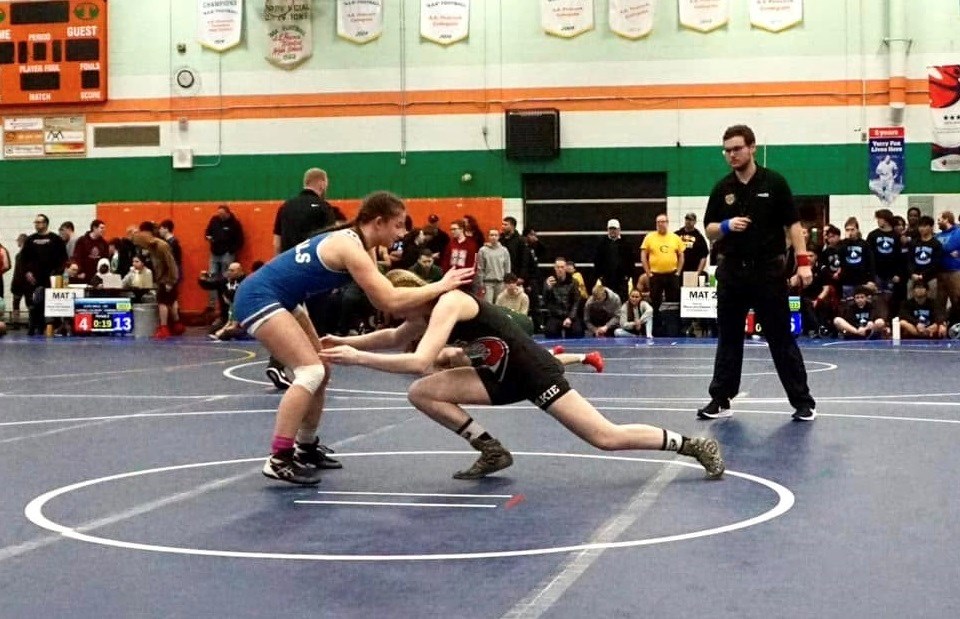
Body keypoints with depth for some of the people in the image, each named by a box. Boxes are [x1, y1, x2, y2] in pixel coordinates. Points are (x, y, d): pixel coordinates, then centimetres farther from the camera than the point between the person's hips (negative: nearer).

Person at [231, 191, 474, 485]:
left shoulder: (353, 242, 9)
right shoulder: (349, 247, -21)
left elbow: (380, 297, 11)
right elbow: (389, 301, -27)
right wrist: (440, 286, -19)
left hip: (276, 299, 11)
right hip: (258, 298, -11)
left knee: (319, 370, 15)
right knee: (310, 371, -17)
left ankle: (306, 448, 27)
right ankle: (279, 460, -16)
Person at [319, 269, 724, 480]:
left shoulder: (446, 304, -24)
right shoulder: (427, 312, 5)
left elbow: (419, 362, -37)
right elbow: (393, 338, 26)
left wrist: (358, 358, -32)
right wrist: (346, 341, 14)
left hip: (533, 371, -9)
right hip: (501, 377, 9)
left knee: (607, 438, -9)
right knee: (421, 394, -1)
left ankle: (694, 445, 6)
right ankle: (492, 452, 5)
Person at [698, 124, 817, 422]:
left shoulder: (774, 182, -2)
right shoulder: (722, 188, 6)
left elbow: (793, 224, -2)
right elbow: (709, 228, 10)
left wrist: (803, 261, -11)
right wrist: (726, 226, -12)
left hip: (768, 270, -3)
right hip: (731, 271, 3)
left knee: (781, 338, 0)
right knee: (728, 338, 8)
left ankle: (803, 402, 6)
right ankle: (720, 400, 15)